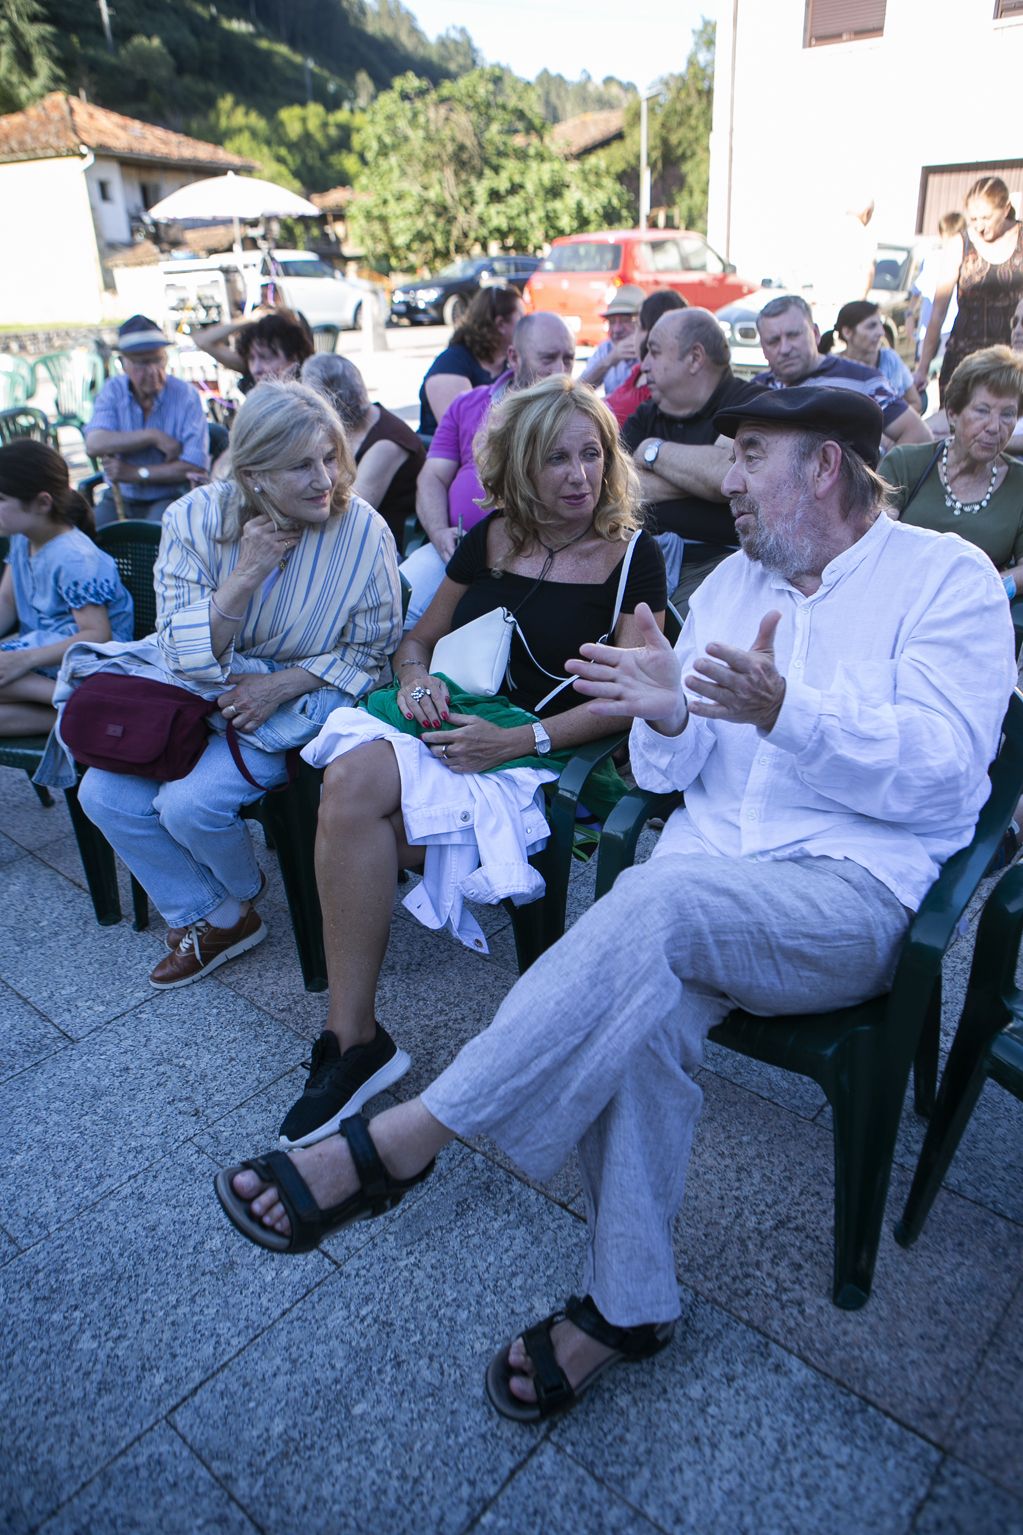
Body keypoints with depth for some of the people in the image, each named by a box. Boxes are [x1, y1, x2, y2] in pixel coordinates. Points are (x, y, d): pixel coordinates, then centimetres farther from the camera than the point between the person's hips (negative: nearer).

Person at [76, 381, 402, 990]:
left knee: (190, 802, -21)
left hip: (304, 696, -4)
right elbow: (183, 653, -11)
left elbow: (371, 653, -7)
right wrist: (246, 575, -25)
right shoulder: (197, 518, -10)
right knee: (104, 794, -8)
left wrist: (281, 686, -19)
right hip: (201, 690, 4)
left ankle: (243, 896, 15)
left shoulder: (364, 531, -15)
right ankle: (209, 918, 12)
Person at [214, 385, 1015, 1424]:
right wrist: (667, 716, -12)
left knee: (657, 901, -33)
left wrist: (783, 710, -26)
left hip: (853, 895, -4)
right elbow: (671, 776, 11)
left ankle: (403, 1140, -24)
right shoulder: (731, 580, 17)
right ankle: (626, 1303, -8)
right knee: (641, 1005, -27)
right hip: (705, 886, 4)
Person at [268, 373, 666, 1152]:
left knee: (358, 789, -29)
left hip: (545, 757, -4)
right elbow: (419, 640, 21)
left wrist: (517, 740, -19)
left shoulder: (632, 556, 2)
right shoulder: (491, 537, 15)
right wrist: (416, 678, -4)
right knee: (353, 775, -31)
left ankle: (354, 1038, -14)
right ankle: (353, 1038, -20)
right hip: (450, 722, 5)